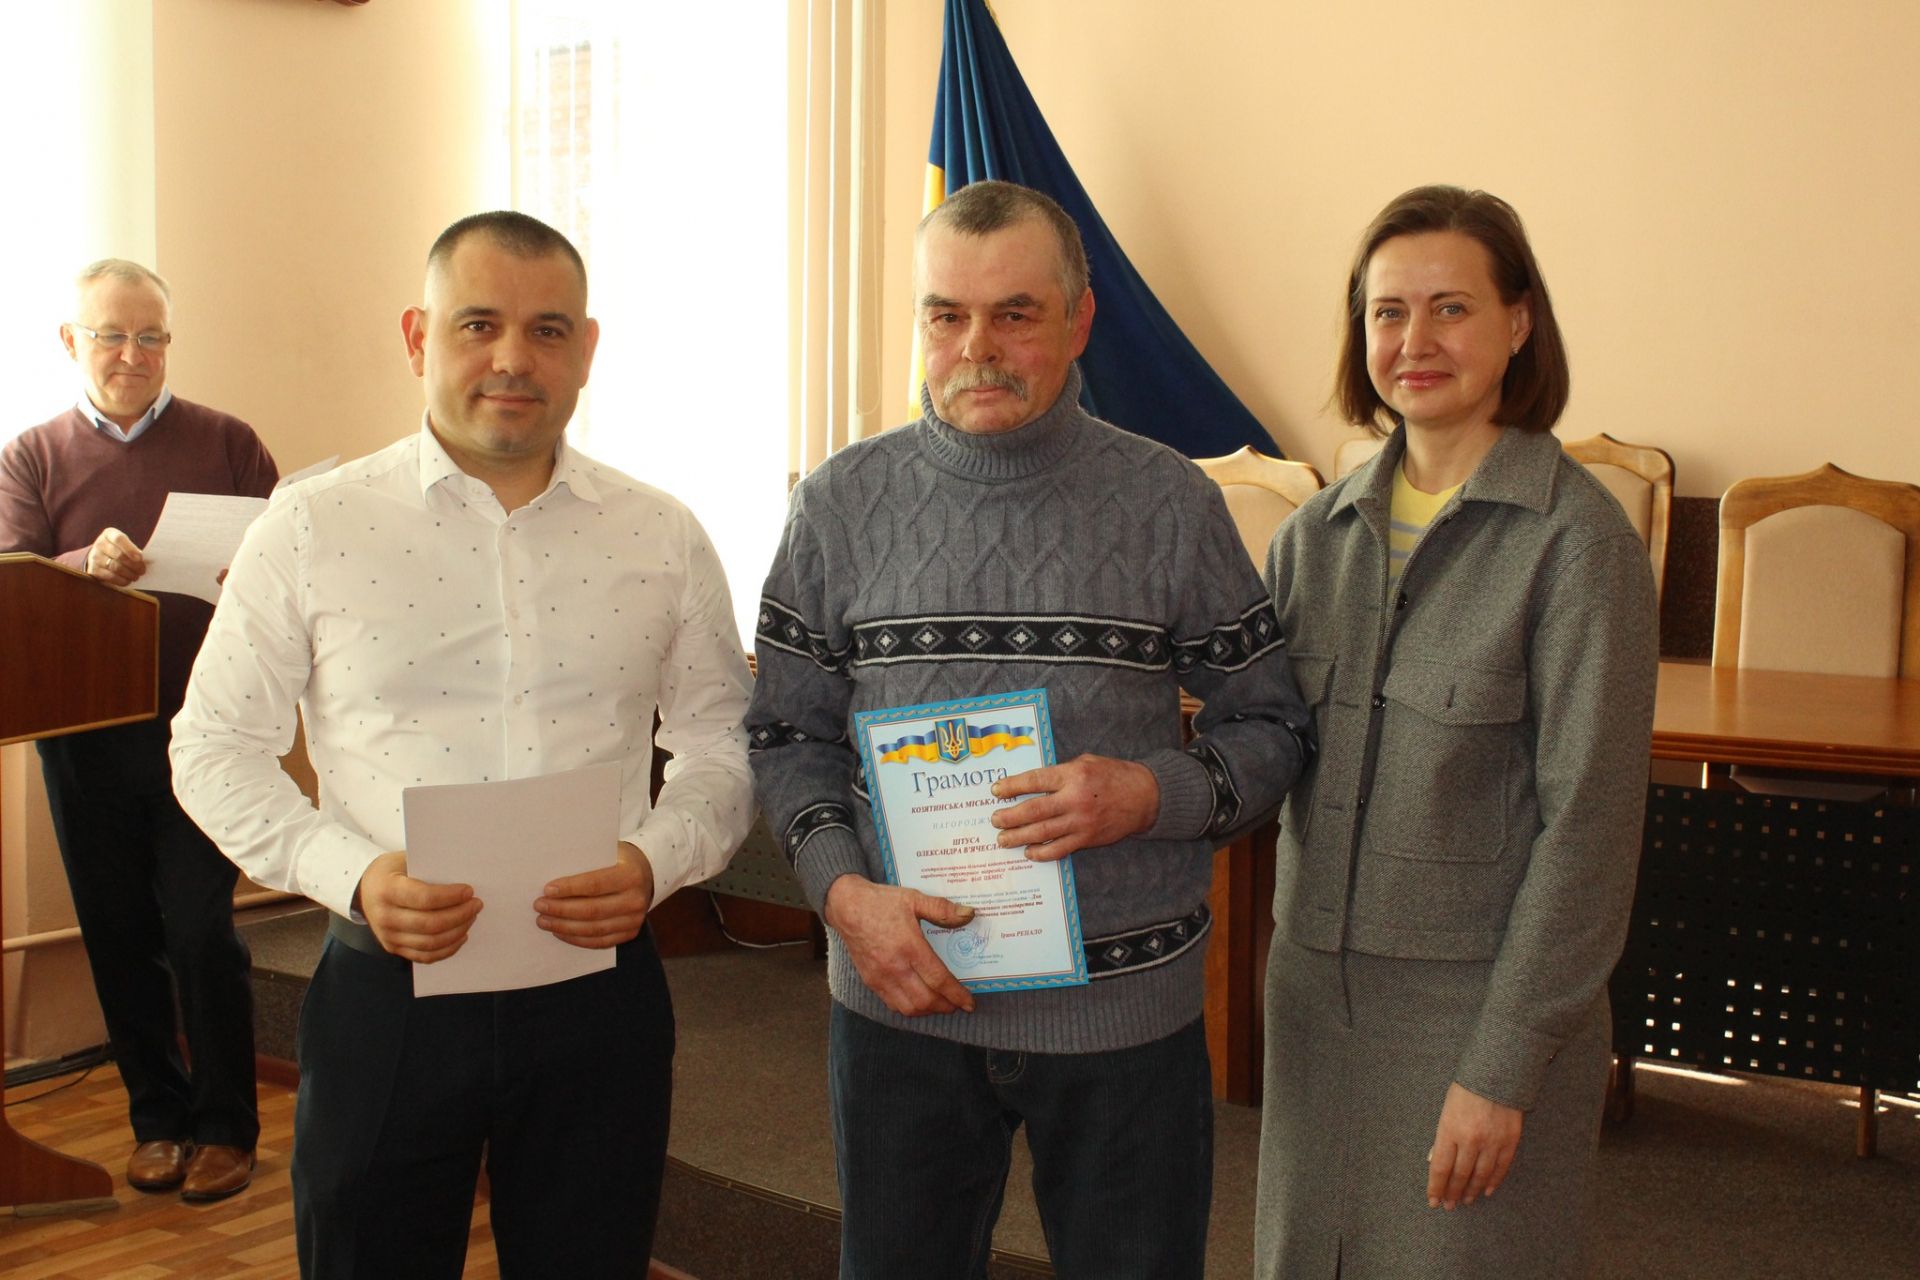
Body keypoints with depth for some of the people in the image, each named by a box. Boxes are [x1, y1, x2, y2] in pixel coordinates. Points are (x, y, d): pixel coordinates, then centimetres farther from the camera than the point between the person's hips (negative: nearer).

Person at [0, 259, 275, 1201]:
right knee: (118, 935, 9)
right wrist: (89, 565, -26)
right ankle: (157, 1117, 24)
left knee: (199, 930, -3)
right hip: (84, 732, 2)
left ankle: (226, 1126, 12)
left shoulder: (226, 442, 4)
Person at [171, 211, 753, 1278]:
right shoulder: (310, 529, -1)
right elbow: (215, 748, 2)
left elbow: (723, 746, 9)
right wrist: (351, 873, -14)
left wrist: (654, 860, -12)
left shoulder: (662, 539, 3)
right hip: (386, 992, -1)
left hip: (599, 992, 1)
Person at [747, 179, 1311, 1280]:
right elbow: (789, 736, 5)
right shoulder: (842, 505, 0)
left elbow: (1271, 727, 3)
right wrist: (842, 889, -11)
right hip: (900, 993, 1)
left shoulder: (1173, 505, -3)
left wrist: (1153, 793, -17)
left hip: (1127, 1007, -1)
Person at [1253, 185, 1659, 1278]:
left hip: (1481, 1004, -5)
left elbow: (1587, 821, -14)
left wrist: (1503, 1069, -15)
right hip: (1317, 985, 5)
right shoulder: (1320, 530, 5)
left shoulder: (1576, 537, -12)